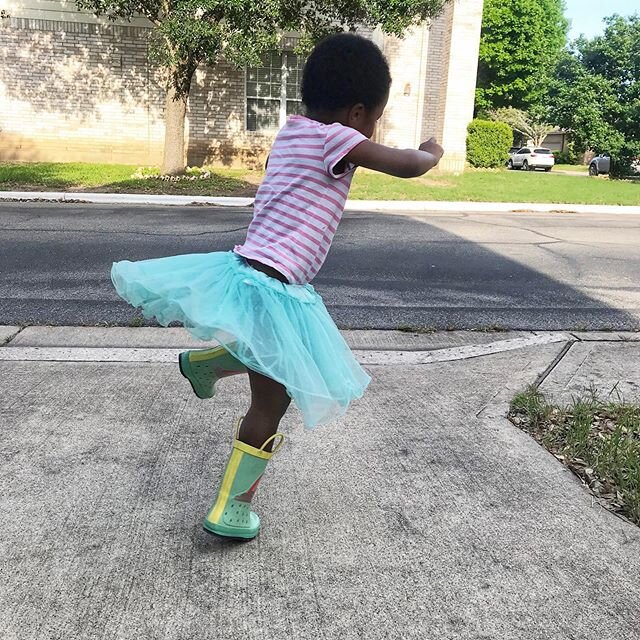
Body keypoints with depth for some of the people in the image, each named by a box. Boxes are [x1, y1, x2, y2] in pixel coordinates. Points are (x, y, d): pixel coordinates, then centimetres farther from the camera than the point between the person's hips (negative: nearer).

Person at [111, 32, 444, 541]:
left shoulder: (291, 133, 12)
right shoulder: (334, 138, -12)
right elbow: (407, 166, -16)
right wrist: (431, 153, 9)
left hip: (242, 269, 9)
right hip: (272, 291, -9)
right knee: (271, 405, 7)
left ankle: (204, 362, 40)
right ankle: (230, 509, 20)